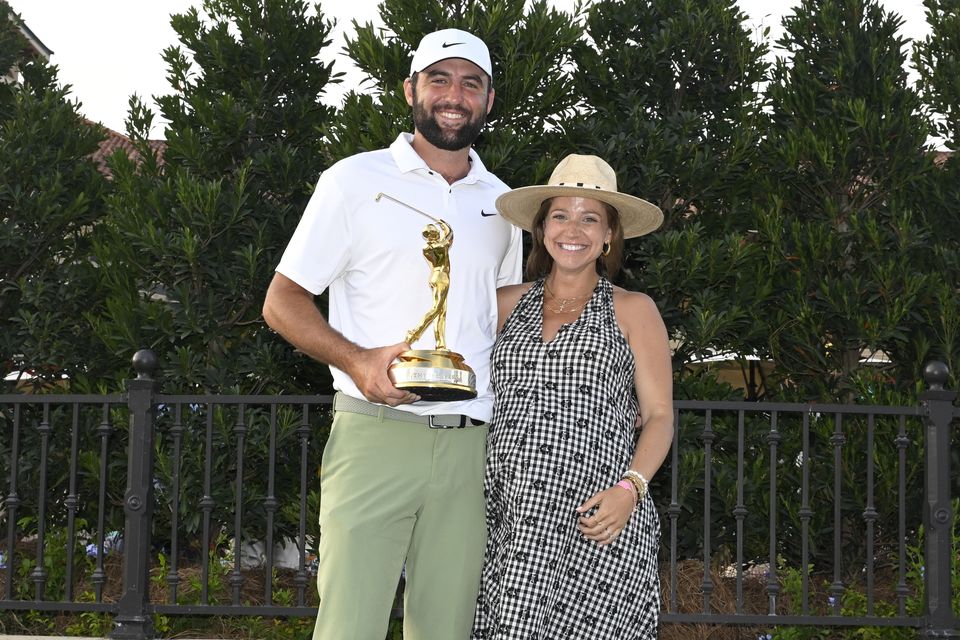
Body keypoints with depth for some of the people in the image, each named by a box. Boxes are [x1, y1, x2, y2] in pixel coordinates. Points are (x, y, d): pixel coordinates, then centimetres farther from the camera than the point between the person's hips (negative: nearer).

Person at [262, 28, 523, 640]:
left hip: (469, 446, 4)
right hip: (373, 435, -4)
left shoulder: (500, 203, 17)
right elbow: (282, 301, 2)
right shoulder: (356, 181, 4)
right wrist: (357, 360, -16)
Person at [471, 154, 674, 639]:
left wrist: (630, 489, -9)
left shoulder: (633, 311, 8)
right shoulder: (508, 304, 15)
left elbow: (659, 416, 5)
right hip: (509, 519, 2)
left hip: (596, 522, -2)